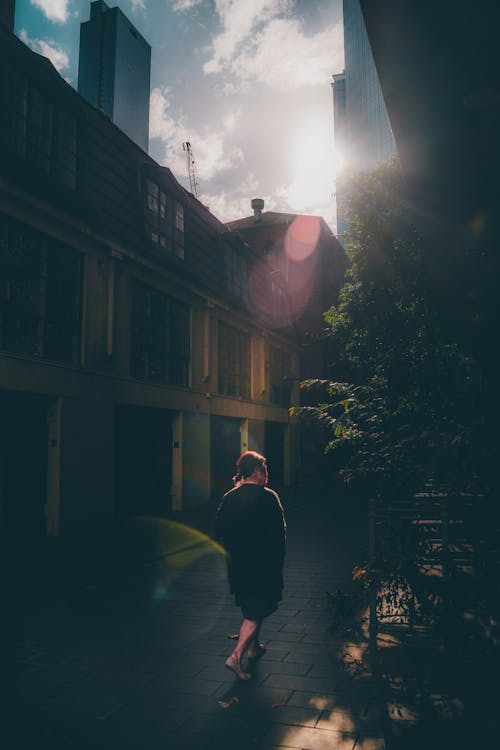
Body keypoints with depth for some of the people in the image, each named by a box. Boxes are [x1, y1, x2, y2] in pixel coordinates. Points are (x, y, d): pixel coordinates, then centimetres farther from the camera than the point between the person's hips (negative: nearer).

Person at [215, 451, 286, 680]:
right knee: (255, 613, 2)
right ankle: (236, 657, -5)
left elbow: (219, 530, 3)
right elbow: (279, 532, -11)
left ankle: (253, 647, 38)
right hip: (263, 564, -6)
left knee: (249, 608, 23)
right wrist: (278, 561, 3)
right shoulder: (268, 497, -14)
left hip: (238, 564, 6)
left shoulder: (229, 497, -1)